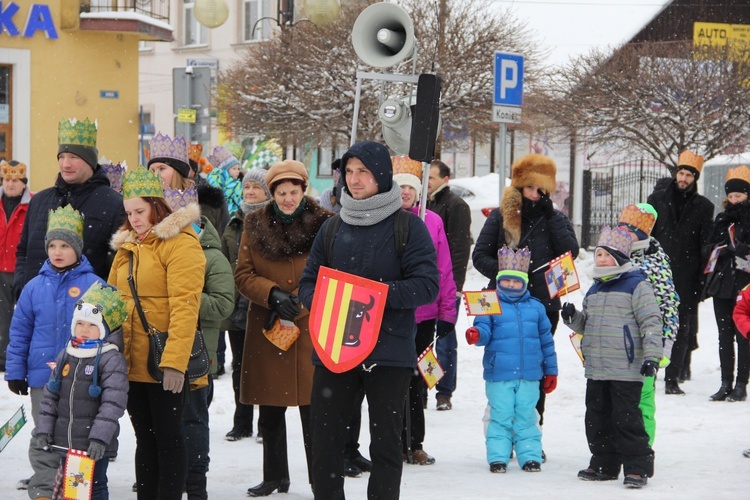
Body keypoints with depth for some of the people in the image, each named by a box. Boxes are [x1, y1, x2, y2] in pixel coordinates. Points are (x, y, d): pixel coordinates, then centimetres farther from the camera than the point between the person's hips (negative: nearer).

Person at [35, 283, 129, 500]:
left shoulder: (111, 359, -10)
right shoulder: (65, 356, 9)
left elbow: (114, 402, -18)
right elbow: (50, 395, 14)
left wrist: (100, 437, -24)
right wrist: (44, 428, 5)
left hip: (96, 445, -6)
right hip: (66, 441, 6)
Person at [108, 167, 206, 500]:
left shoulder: (181, 244, -10)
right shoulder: (127, 246, 15)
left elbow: (184, 306, -18)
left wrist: (174, 361, -24)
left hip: (166, 365, -7)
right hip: (132, 361, 7)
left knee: (168, 436, -1)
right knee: (145, 438, 12)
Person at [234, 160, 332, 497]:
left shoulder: (322, 225, -2)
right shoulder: (255, 226, 4)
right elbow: (242, 275, 3)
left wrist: (296, 302, -8)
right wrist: (273, 294, -14)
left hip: (311, 329, -3)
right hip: (266, 330, 3)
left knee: (313, 409, -4)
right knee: (270, 411, 11)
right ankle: (275, 477, 24)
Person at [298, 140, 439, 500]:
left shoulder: (408, 226, -2)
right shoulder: (332, 228, 11)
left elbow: (427, 285, -10)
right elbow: (308, 283, 13)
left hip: (388, 352, -4)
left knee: (385, 444, 5)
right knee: (325, 442, 6)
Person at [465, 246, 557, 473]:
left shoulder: (535, 308, 8)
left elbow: (546, 341, 14)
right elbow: (484, 330, -7)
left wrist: (550, 371, 15)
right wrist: (476, 335, -32)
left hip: (529, 375, 2)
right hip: (499, 375, -2)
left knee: (526, 417, 6)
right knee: (500, 417, 2)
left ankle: (530, 456, 13)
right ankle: (497, 457, 8)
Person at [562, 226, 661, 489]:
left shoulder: (637, 285, -6)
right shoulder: (594, 290, 17)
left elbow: (651, 322, -10)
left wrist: (652, 356, -18)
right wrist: (573, 318, 5)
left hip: (626, 369, -8)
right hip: (596, 369, 8)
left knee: (626, 418, -8)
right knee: (597, 418, 11)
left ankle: (637, 467, 0)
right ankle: (604, 464, 22)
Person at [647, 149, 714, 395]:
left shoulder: (703, 207, 6)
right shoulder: (657, 199, 8)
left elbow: (706, 246, 4)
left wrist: (701, 281, -2)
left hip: (685, 280, 0)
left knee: (681, 329, 2)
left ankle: (672, 379, 7)